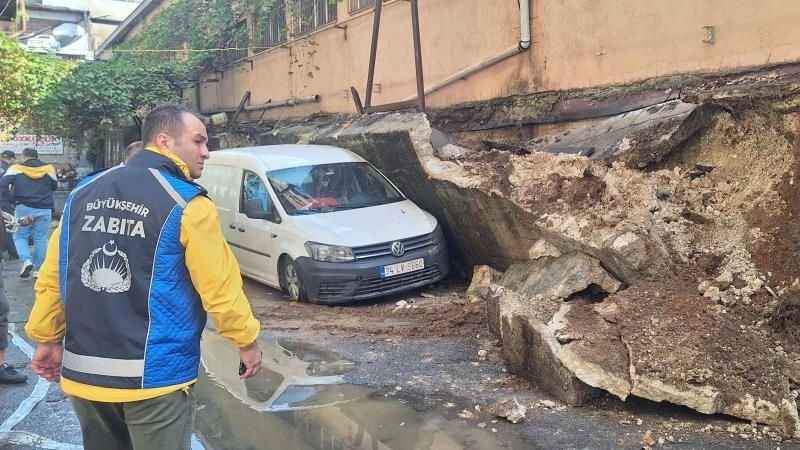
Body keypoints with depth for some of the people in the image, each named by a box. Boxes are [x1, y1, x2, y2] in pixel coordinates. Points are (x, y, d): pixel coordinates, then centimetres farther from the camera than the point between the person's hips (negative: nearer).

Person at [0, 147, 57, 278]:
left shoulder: (16, 168, -1)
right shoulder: (49, 168, 4)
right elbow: (54, 186, 15)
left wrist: (13, 198, 1)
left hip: (24, 207, -1)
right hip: (44, 209, 2)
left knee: (20, 236, 12)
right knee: (41, 239, 7)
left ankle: (26, 260, -10)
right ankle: (38, 269, 7)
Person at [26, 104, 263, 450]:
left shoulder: (82, 193, 6)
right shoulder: (186, 205, -12)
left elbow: (51, 278, 7)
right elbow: (219, 286, -13)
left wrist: (48, 338, 18)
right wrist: (247, 340, 1)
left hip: (84, 369, 6)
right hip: (153, 375, -6)